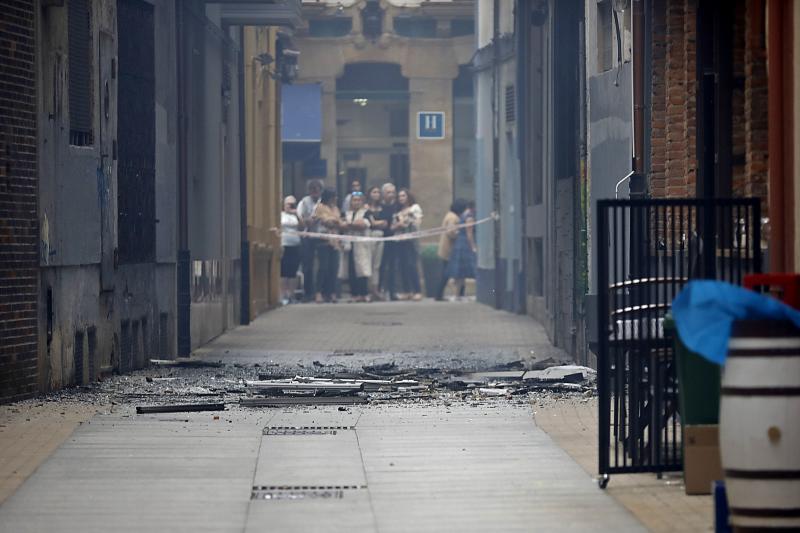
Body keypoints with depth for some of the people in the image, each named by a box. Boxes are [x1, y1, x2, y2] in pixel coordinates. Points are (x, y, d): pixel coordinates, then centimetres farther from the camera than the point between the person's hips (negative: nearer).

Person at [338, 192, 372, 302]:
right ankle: (355, 294, 0)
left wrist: (349, 224, -2)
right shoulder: (346, 213, 19)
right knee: (351, 271, -2)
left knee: (362, 269, -11)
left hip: (361, 244, -4)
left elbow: (364, 224, -8)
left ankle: (364, 294, -11)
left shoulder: (366, 212, 8)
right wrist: (355, 224, -7)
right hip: (349, 244, 4)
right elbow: (342, 225, 3)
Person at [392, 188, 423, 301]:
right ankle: (408, 291, 5)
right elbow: (393, 227, 13)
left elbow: (418, 223, -1)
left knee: (412, 265, -14)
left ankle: (418, 291, -14)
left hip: (411, 240, -5)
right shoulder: (397, 212, 18)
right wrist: (399, 224, -5)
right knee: (403, 266, 0)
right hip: (400, 240, 5)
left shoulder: (415, 208, 7)